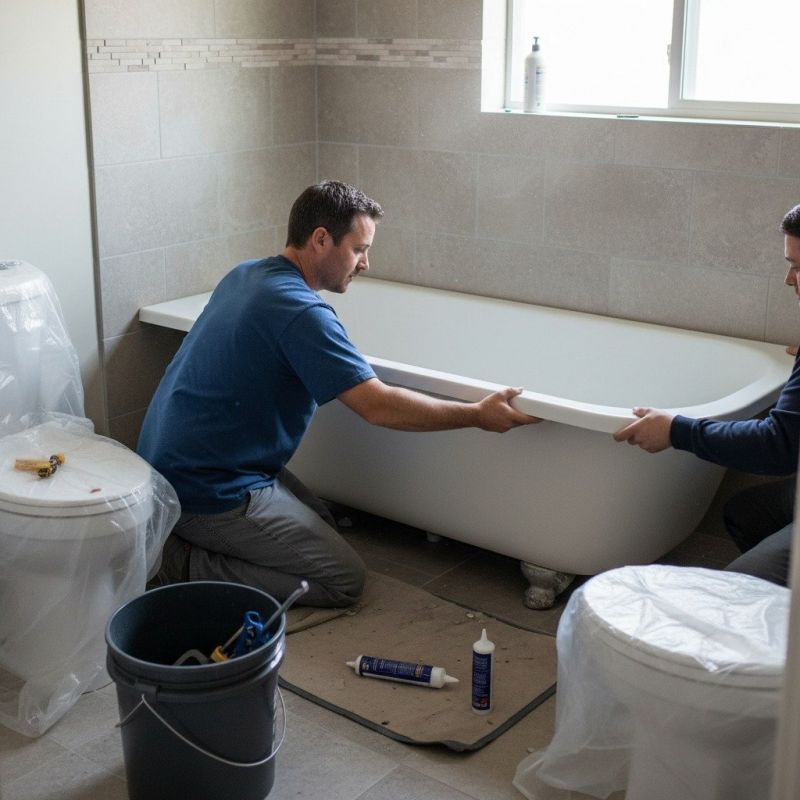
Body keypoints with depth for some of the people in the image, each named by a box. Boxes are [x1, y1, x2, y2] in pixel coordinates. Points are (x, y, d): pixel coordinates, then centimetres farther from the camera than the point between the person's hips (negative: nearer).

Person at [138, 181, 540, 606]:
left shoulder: (244, 275, 7)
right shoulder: (300, 312, -22)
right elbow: (379, 407, -23)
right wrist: (478, 415, -14)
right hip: (209, 490, -10)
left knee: (320, 522, 21)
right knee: (344, 579, -4)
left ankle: (180, 539, 11)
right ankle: (188, 566, -7)